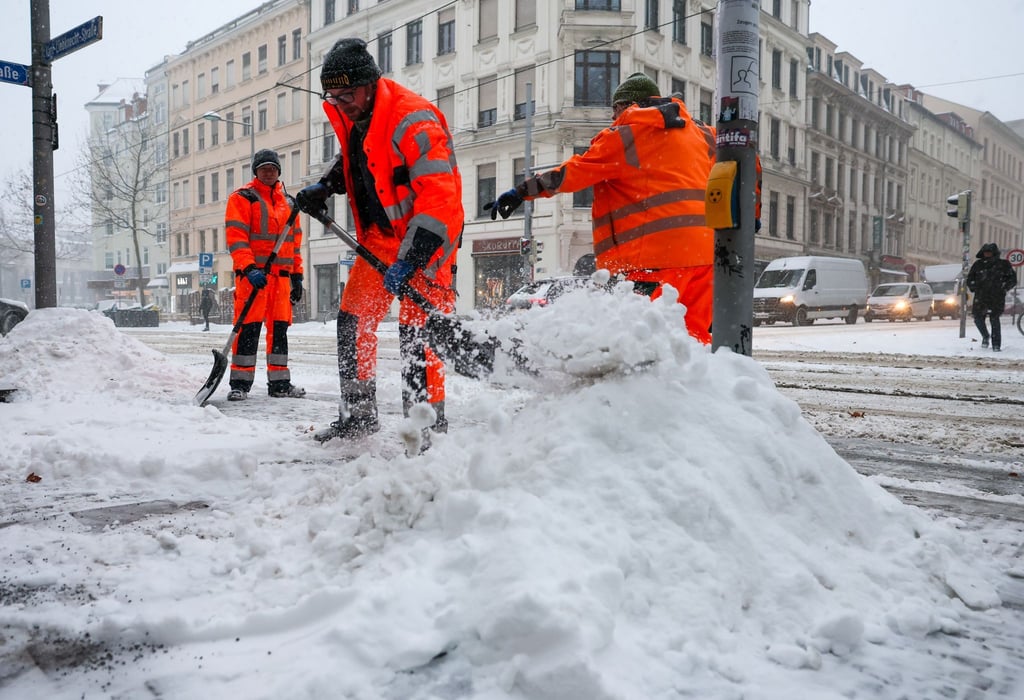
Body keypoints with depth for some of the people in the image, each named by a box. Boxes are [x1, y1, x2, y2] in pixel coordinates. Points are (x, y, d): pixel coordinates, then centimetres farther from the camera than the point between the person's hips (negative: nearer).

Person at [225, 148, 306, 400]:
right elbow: (235, 237, -9)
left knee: (279, 328, 7)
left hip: (281, 274, 5)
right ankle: (240, 383, -1)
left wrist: (297, 275, 16)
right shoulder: (243, 197, 1)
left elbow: (295, 241, 22)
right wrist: (249, 268, -22)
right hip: (253, 273, -5)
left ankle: (280, 383, 14)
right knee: (249, 327, -8)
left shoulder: (288, 202, 19)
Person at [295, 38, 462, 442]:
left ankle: (429, 424, -3)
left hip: (428, 237, -9)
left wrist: (408, 260, -32)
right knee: (353, 318, 9)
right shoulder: (351, 116, 4)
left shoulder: (413, 121, -24)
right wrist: (324, 187, 7)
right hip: (380, 236, 9)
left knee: (416, 330, -14)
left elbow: (438, 199, -29)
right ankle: (358, 414, 22)